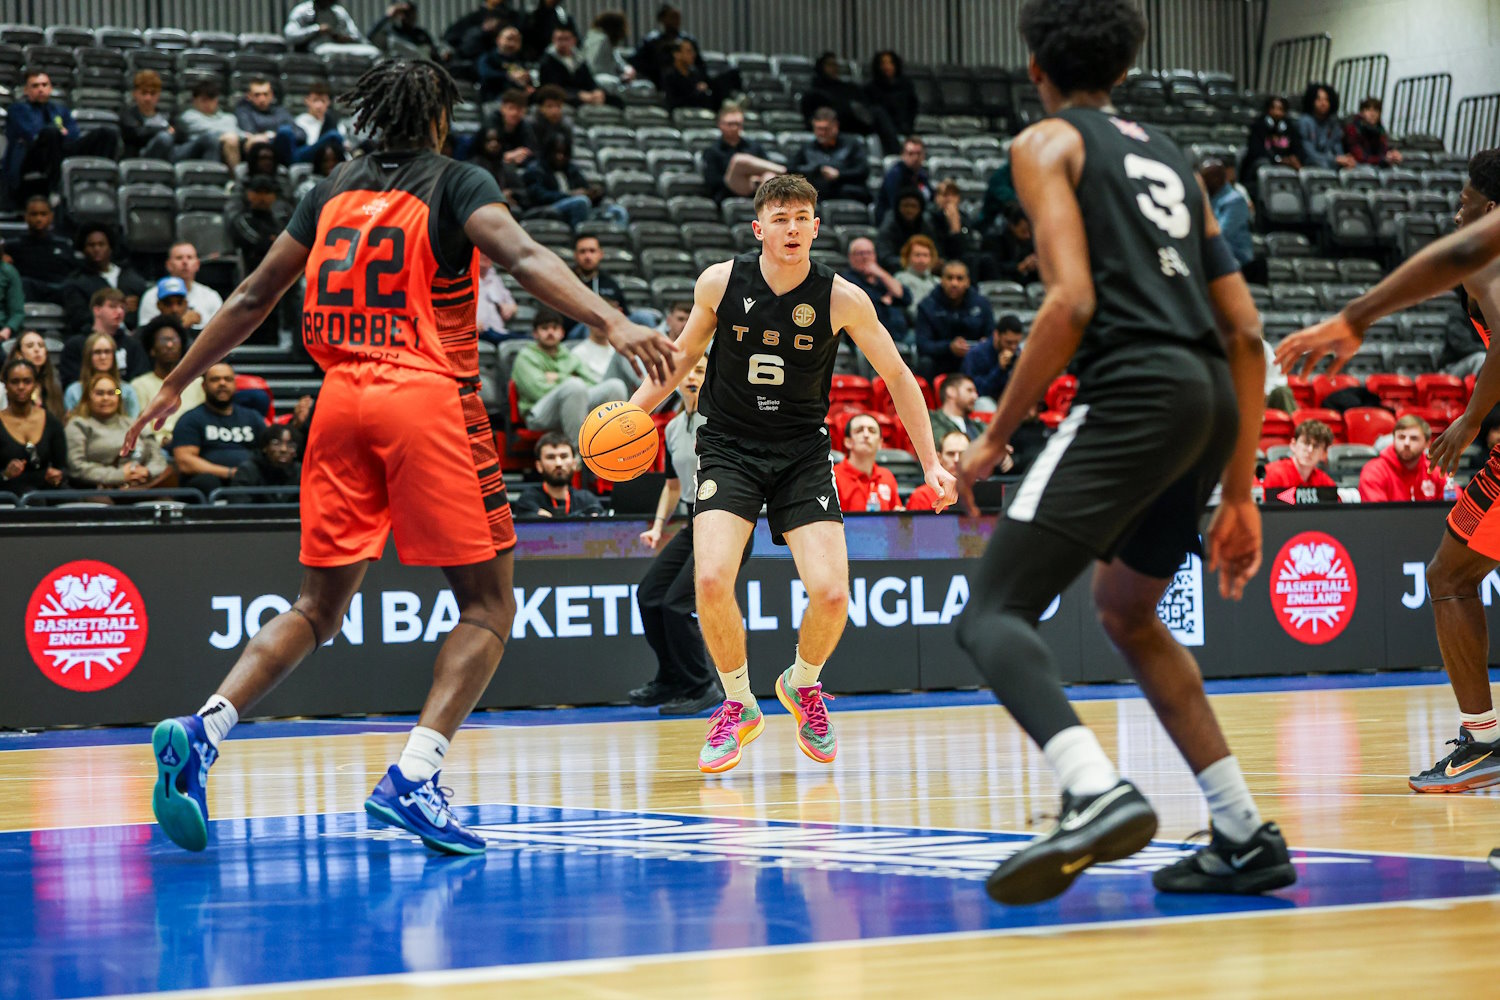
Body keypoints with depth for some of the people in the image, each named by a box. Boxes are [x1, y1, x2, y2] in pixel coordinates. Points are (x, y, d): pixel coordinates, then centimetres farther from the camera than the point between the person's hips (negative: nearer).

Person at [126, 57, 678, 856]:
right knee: (487, 604, 2)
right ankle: (412, 779, -13)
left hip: (342, 400, 5)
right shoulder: (457, 183, 3)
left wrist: (176, 385, 28)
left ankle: (201, 732, -7)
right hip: (428, 399, -5)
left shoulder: (334, 191, 17)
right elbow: (522, 258, -16)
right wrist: (613, 322, -28)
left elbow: (253, 296, 20)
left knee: (319, 607, 13)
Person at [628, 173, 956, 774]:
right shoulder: (719, 284, -9)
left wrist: (931, 463, 0)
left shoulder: (842, 300, -11)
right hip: (728, 447, 0)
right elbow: (683, 355, 9)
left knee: (831, 593, -15)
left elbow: (897, 376, 1)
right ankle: (738, 707, 3)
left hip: (801, 453, 0)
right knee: (712, 580, -23)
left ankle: (802, 684, 20)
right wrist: (630, 412, -4)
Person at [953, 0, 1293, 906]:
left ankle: (1098, 793, -37)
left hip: (1136, 389, -7)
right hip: (1214, 398, 7)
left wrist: (996, 436, -2)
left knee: (993, 613, -10)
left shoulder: (1048, 143, 8)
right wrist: (1239, 491, 23)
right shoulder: (1169, 156, 27)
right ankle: (1245, 838, 21)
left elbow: (1072, 301, -9)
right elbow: (1245, 330, 20)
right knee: (1125, 610, 26)